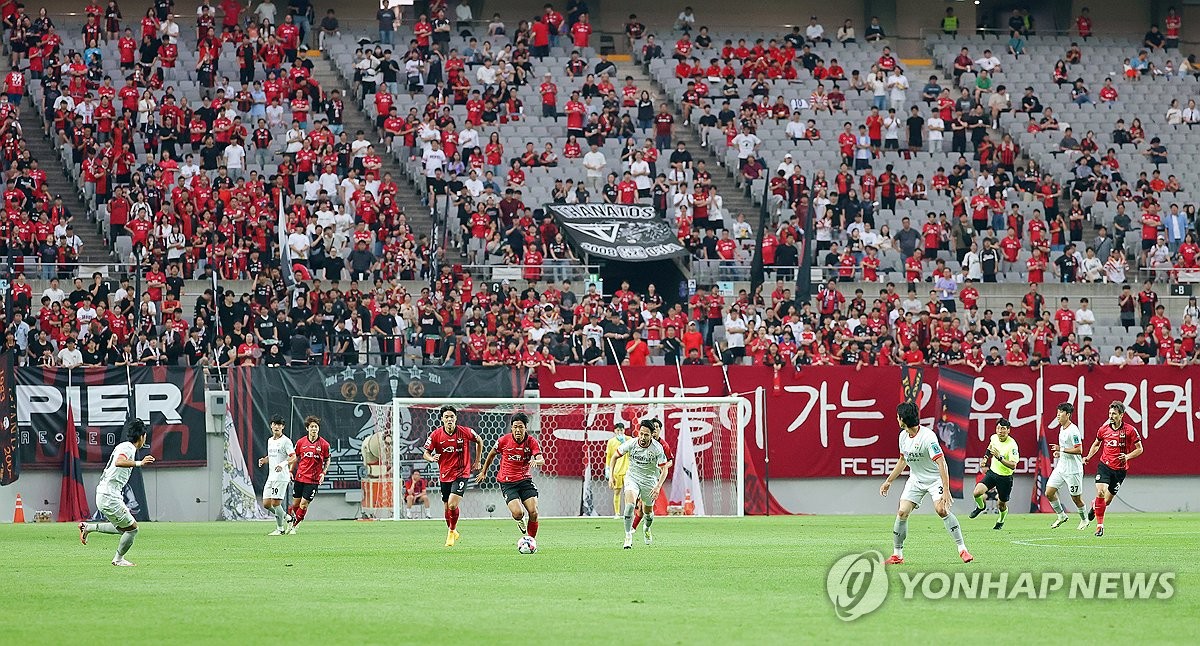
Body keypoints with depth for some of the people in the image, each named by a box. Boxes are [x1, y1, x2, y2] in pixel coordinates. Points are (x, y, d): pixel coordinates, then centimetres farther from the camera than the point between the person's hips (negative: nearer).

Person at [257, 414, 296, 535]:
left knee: (275, 503, -10)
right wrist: (264, 460, 7)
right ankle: (286, 517, 22)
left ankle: (280, 529, 2)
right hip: (271, 477, 8)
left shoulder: (286, 441, -8)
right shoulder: (270, 440, 16)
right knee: (266, 504, 3)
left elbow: (293, 457, -14)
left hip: (281, 477, -8)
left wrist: (283, 464, -32)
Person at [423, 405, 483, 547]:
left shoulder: (465, 432, -9)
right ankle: (452, 532, 34)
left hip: (461, 473, -3)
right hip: (445, 475, 3)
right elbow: (426, 453, 0)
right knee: (447, 507, 10)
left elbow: (479, 441, 10)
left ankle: (452, 531, 5)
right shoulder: (436, 435, -7)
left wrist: (477, 461, 12)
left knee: (452, 504, -19)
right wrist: (432, 458, -24)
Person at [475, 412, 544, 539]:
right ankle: (520, 522, 19)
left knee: (533, 513, -12)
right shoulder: (504, 440, -8)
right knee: (518, 514, -20)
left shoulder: (531, 441, -7)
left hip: (525, 480, 2)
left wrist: (536, 461, -44)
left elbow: (542, 460, -20)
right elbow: (492, 454, 11)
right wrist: (484, 472, 20)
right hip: (507, 482, -2)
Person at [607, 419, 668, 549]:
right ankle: (628, 537, -19)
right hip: (632, 478, 0)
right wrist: (611, 476, -8)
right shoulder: (631, 444, -17)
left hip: (649, 480, 0)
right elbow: (614, 457, -1)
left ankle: (647, 529, 47)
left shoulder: (657, 448, -19)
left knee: (648, 512, 12)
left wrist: (658, 486, -26)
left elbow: (664, 469, -12)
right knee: (630, 505, -25)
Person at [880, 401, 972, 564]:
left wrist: (946, 491, -35)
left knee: (941, 509, -26)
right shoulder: (903, 436, 0)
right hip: (915, 480, 7)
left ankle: (962, 549, -20)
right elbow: (903, 461, 18)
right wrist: (888, 481, 21)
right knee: (902, 512, -7)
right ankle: (897, 555, 3)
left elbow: (941, 464, -29)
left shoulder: (927, 437, -25)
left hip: (935, 478, -7)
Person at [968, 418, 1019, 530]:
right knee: (977, 493, -17)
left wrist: (999, 458, -39)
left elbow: (1013, 465, -30)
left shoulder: (1012, 445, -24)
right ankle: (981, 506, 17)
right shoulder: (994, 438, -5)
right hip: (992, 472, 4)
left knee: (1002, 505, 9)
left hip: (1005, 477, -4)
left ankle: (1001, 521, 43)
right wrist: (986, 456, 11)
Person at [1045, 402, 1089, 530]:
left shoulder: (1073, 430, -18)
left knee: (1076, 498, 3)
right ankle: (1061, 516, 17)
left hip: (1073, 470, -9)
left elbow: (1079, 450, -23)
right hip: (1061, 467, 9)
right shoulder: (1062, 428, 11)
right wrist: (1059, 453, 9)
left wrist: (1061, 449, -24)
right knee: (1049, 493, 1)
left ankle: (1084, 520, 25)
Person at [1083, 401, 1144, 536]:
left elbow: (1139, 449, 0)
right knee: (1100, 492, -20)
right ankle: (1099, 525, -9)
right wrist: (1088, 457, 5)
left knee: (1107, 500, 4)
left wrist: (1128, 456, -18)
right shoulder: (1104, 429, 1)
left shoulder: (1130, 430, -7)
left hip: (1120, 469, -1)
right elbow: (1096, 444, 20)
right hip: (1104, 465, 1)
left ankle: (1094, 506, 41)